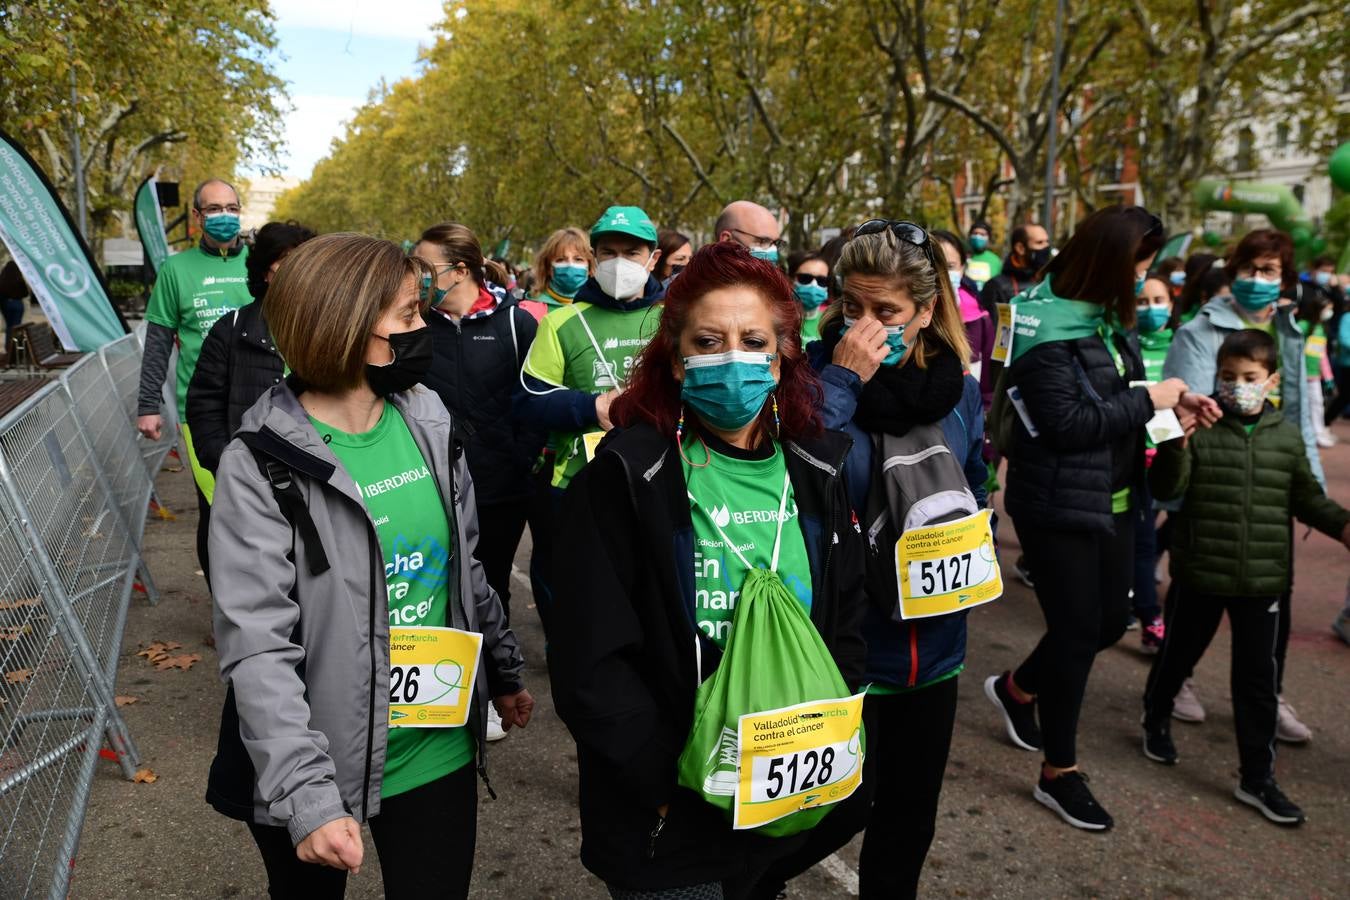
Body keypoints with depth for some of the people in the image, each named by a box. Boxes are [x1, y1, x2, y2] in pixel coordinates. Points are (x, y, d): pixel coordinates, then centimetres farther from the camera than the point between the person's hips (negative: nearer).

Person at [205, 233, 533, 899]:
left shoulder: (429, 423, -1)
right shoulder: (262, 466, -16)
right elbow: (258, 647, -20)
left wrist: (503, 672, 18)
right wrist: (307, 796, -26)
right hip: (320, 767, -3)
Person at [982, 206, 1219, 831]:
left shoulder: (1109, 317, 7)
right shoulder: (1046, 327, -19)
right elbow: (1064, 423, -25)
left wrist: (1171, 401, -1)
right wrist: (1148, 400, -17)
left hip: (1113, 499, 9)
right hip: (1058, 505, -9)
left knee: (1110, 620, 15)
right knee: (1076, 630, -1)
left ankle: (1015, 688, 40)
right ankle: (1059, 775, 18)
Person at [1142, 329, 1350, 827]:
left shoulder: (1287, 436, 3)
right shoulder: (1199, 427, -9)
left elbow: (1307, 498, 12)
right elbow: (1167, 489, -14)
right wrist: (1176, 443, -29)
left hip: (1262, 578, 3)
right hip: (1201, 572, -3)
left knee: (1257, 677, 8)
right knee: (1181, 652, 16)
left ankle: (1257, 776, 19)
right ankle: (1156, 719, 42)